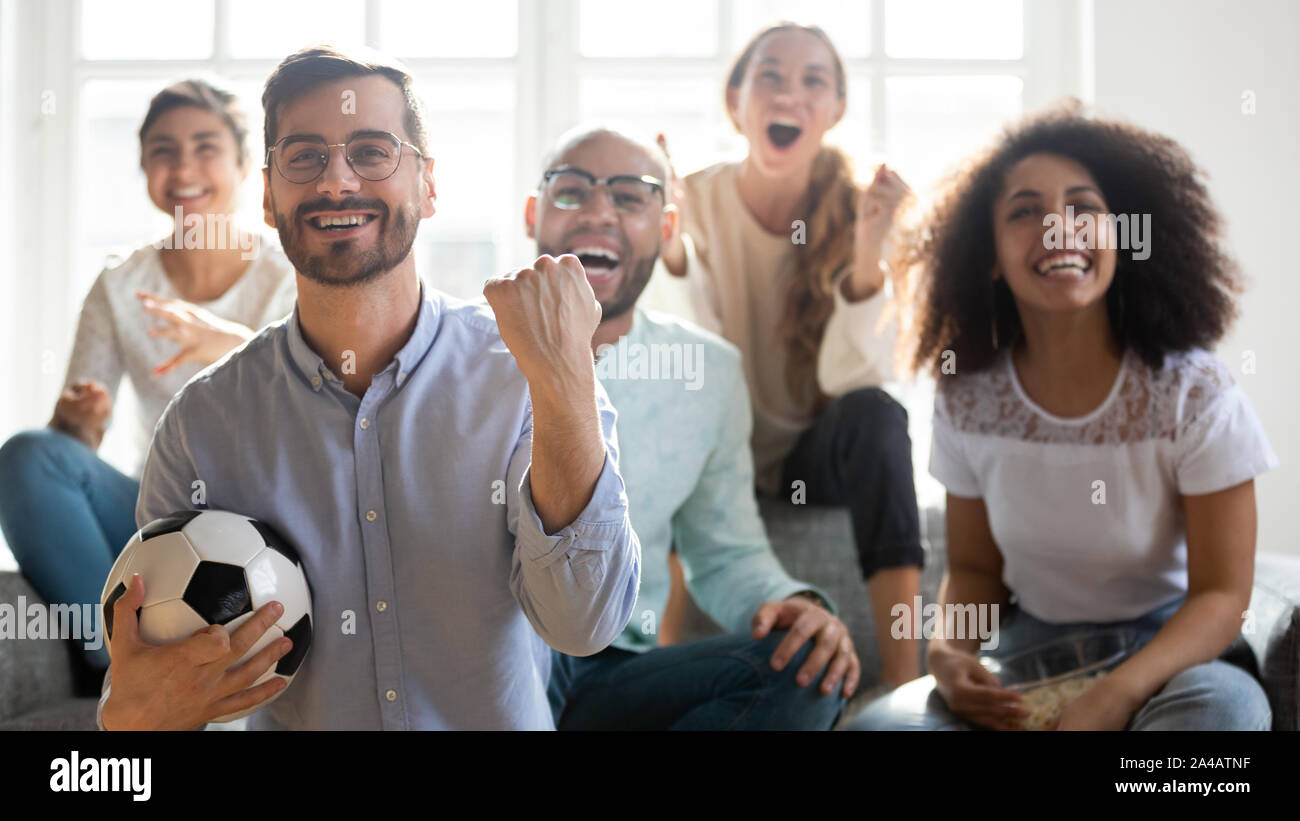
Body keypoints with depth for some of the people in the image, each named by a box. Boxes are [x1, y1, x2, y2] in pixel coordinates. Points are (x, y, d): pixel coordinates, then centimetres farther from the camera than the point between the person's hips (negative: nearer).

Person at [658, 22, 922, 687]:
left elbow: (849, 379, -22)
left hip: (822, 457, 0)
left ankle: (902, 679, -30)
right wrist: (667, 250, -36)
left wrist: (867, 249, -34)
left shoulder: (858, 212, -11)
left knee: (874, 411, -31)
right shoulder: (695, 199, -10)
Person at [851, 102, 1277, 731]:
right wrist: (949, 649, -16)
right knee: (880, 722, -26)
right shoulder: (967, 400, -4)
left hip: (1169, 650, -1)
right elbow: (974, 568, 7)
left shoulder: (1196, 394, -12)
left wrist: (1115, 695, -28)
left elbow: (1221, 593, -11)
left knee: (1220, 709, -37)